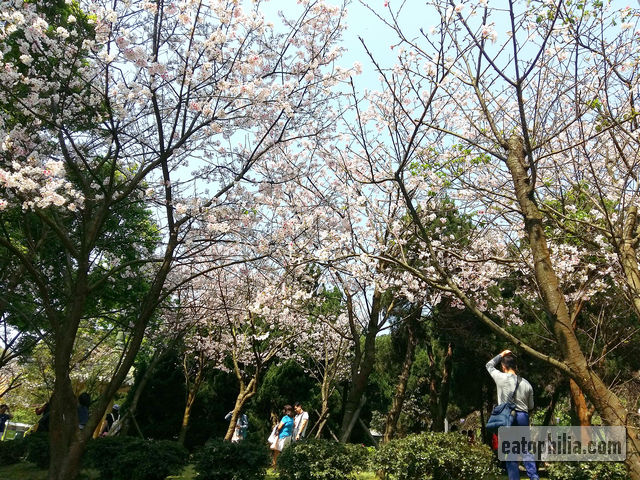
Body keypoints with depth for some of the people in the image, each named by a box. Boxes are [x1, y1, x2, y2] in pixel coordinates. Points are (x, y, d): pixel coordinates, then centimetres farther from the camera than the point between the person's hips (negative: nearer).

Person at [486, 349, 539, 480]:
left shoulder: (501, 377, -6)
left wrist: (501, 354, 20)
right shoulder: (526, 384, 4)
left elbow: (489, 365, 14)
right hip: (523, 417, 3)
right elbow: (531, 407, 13)